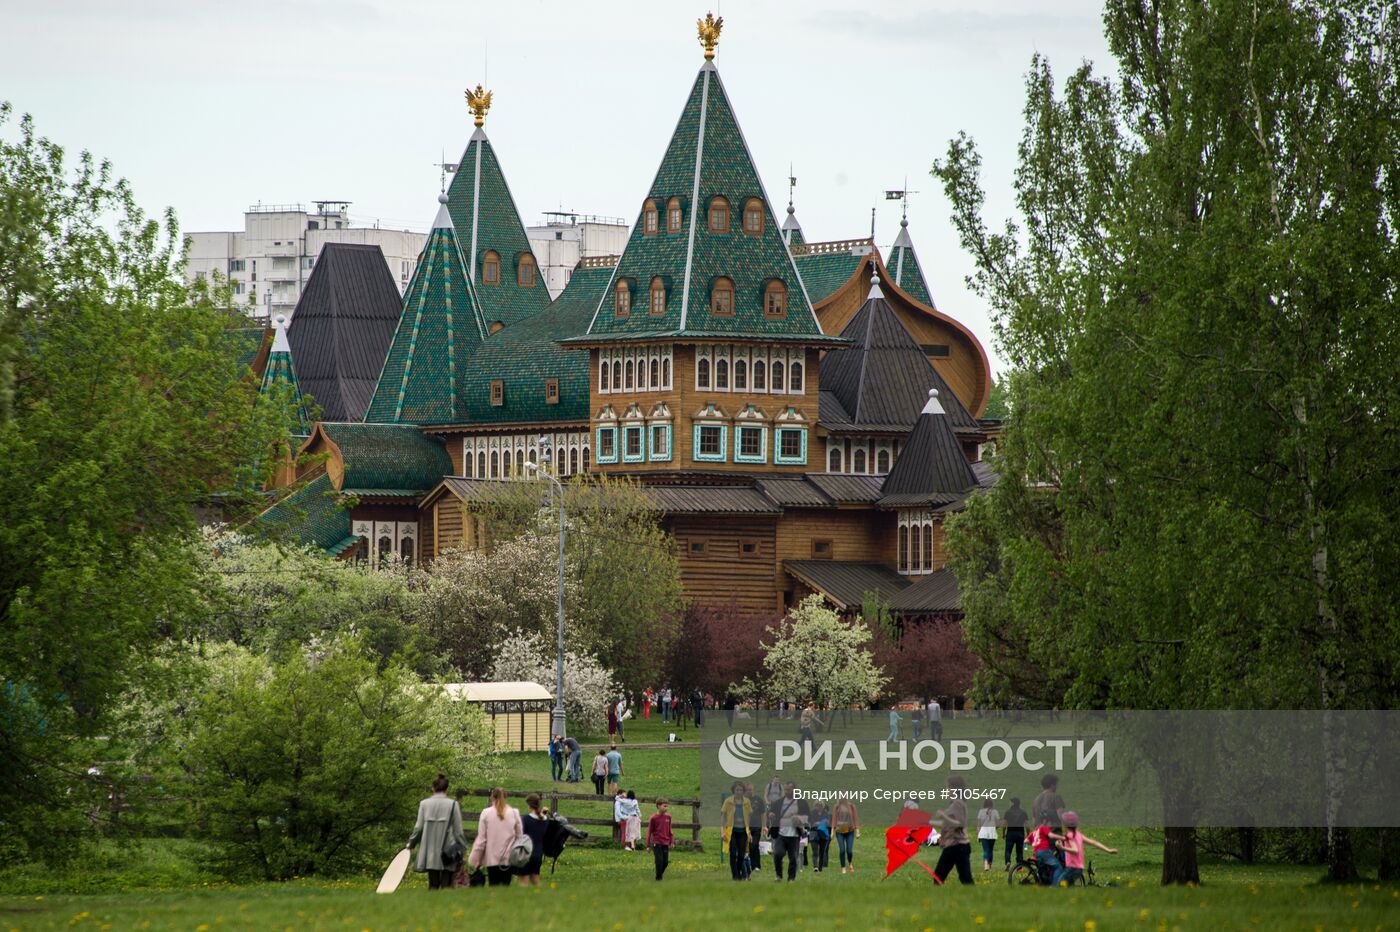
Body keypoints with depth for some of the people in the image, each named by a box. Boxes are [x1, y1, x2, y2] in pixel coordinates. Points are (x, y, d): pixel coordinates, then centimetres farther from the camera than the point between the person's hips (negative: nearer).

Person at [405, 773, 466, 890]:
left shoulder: (424, 804, 1)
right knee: (446, 885, -1)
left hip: (430, 852, 2)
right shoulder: (453, 805, -5)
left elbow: (419, 827, 4)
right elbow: (458, 830, -2)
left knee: (433, 884, 8)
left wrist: (411, 843, 18)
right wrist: (461, 849, 6)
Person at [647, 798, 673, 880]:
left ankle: (660, 874, 25)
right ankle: (659, 877, 4)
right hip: (656, 843, -4)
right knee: (659, 860, -9)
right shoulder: (653, 818, -9)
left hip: (665, 843, 4)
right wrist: (648, 845, -2)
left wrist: (671, 842, 15)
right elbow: (649, 831, -3)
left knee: (665, 861, 4)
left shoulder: (668, 816, 4)